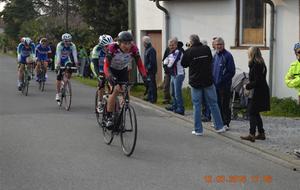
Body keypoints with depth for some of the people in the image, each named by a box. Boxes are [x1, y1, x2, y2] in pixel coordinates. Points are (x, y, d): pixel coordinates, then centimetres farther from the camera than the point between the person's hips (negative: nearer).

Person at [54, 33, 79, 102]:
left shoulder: (72, 46, -21)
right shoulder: (59, 45, -28)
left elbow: (75, 55, -28)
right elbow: (58, 56, -35)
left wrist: (76, 64, -43)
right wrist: (57, 65, -47)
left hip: (67, 60, 2)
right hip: (59, 61, -2)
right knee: (59, 77, -10)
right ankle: (58, 94, -3)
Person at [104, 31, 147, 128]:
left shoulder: (133, 49, -26)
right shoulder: (112, 48, -33)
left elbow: (140, 64, -22)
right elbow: (106, 65, -35)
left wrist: (144, 77, -37)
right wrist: (109, 77, -52)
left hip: (123, 70, 3)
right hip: (112, 70, -3)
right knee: (116, 90, -23)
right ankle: (109, 118, -15)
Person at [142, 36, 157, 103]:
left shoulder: (151, 50, -16)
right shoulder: (147, 49, 16)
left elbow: (152, 61, -22)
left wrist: (148, 68, -20)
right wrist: (146, 68, 15)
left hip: (151, 70, -10)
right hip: (148, 70, 10)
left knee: (152, 84, -7)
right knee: (149, 84, 15)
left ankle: (153, 98, -4)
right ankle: (149, 97, 23)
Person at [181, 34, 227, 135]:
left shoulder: (188, 51, -10)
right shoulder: (206, 49, -1)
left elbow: (183, 64, 4)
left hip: (195, 82, -2)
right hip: (208, 81, 2)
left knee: (197, 106, 5)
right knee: (213, 104, 10)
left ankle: (198, 130, 6)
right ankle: (219, 127, 14)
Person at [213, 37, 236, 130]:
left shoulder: (228, 55, -10)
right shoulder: (215, 55, 13)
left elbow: (231, 72, -13)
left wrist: (222, 80, -17)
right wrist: (213, 79, 9)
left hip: (225, 85, -7)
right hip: (216, 85, 7)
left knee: (225, 105, -2)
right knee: (218, 104, 13)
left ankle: (226, 123, 3)